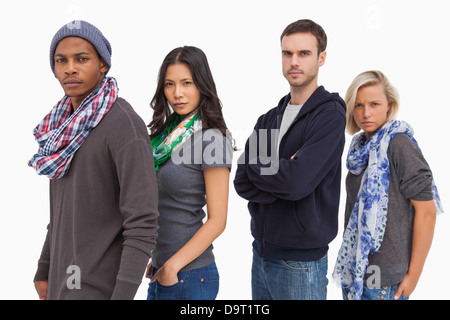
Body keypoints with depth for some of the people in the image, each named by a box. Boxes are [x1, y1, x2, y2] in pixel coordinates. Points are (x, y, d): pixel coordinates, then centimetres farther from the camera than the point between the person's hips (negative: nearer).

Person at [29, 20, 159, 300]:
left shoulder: (126, 125, -20)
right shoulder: (66, 124, 7)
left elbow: (143, 224, -22)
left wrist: (123, 297, -24)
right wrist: (45, 271, 18)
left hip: (100, 287, -8)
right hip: (66, 279, 8)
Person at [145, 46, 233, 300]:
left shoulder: (212, 140, -14)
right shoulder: (168, 133, 7)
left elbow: (217, 221, -15)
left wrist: (173, 265, -13)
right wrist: (158, 260, 10)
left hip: (189, 277, -7)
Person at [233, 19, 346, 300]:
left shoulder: (330, 115, -11)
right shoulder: (269, 119, 10)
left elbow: (297, 181, -24)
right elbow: (242, 182, 0)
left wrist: (256, 167, -7)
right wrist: (284, 175, -16)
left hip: (300, 262, -6)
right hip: (261, 254, 6)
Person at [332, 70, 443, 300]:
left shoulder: (399, 145, -15)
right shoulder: (361, 146, 8)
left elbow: (426, 211, -17)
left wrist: (413, 276, -14)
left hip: (384, 280, -7)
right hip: (355, 269, 7)